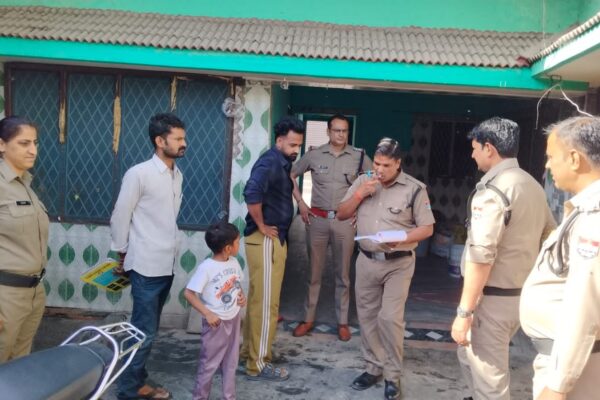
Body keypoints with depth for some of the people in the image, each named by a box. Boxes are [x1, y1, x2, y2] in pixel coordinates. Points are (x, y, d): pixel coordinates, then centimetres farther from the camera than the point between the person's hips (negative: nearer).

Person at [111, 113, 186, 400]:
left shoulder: (177, 175, 8)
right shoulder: (138, 174, -14)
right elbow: (119, 218, -7)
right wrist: (123, 254, 2)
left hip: (167, 264, 7)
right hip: (146, 266, -7)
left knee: (149, 329, 16)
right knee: (144, 331, -1)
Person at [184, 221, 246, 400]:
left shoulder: (234, 262, -1)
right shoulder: (206, 267, -23)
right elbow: (188, 293, -20)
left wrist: (242, 295, -3)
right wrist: (207, 314, -22)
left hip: (234, 319, 6)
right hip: (216, 322, -6)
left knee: (231, 362, 17)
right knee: (209, 363, 8)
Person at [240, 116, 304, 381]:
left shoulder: (282, 162, 14)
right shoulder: (270, 162, -17)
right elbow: (252, 192, -32)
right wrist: (262, 226, -22)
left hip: (274, 239, 10)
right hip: (266, 240, -10)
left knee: (258, 299, 17)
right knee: (266, 303, -3)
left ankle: (249, 351, 30)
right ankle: (258, 365, 8)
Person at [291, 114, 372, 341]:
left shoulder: (359, 156, -1)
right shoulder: (314, 155, 0)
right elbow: (291, 175, 10)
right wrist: (300, 202, 2)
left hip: (345, 221, 0)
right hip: (317, 219, 1)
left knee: (343, 274, 8)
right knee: (314, 272, 9)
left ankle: (342, 321, 21)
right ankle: (308, 318, 22)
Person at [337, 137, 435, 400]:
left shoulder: (414, 189, -9)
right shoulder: (362, 182, 3)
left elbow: (427, 228, -6)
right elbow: (341, 215, 5)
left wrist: (400, 239, -22)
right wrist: (359, 194, -12)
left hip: (398, 263, -4)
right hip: (366, 260, 4)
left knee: (390, 318, -7)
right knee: (367, 316, 11)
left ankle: (393, 376, 10)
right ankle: (374, 367, 28)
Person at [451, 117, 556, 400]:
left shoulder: (492, 190, -19)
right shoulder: (534, 186, 9)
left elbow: (481, 257, -25)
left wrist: (464, 312, -21)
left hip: (493, 298, -9)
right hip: (523, 294, 9)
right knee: (470, 356, 26)